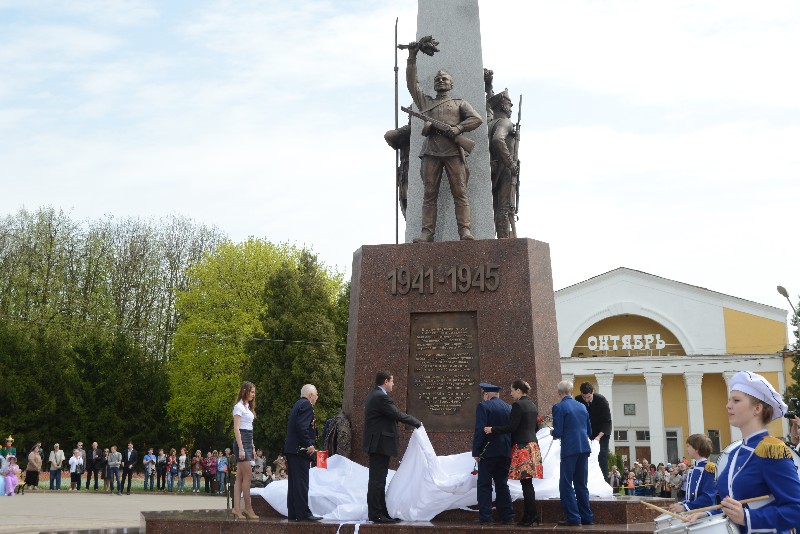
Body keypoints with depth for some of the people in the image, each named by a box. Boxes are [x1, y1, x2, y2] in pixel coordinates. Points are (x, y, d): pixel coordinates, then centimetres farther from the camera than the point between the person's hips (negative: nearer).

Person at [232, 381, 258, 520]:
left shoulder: (248, 407, 17)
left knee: (240, 477, 5)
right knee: (248, 476, -8)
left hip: (248, 441, 9)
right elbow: (236, 429, -14)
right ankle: (248, 508, -3)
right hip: (241, 442, -9)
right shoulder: (239, 406, -8)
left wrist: (252, 448, 15)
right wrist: (241, 449, -19)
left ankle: (236, 508, 4)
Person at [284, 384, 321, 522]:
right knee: (301, 483, -9)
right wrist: (309, 444, -19)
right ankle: (303, 513, -9)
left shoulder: (298, 404, 20)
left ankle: (293, 513, 14)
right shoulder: (306, 405, -10)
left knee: (294, 483, 11)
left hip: (291, 449, 10)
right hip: (300, 449, -10)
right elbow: (302, 426, -22)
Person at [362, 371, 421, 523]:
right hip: (380, 444, -11)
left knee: (378, 480, 13)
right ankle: (375, 514, -2)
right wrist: (417, 423, -4)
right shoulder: (381, 397, -17)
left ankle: (382, 512, 20)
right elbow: (398, 415, -17)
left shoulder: (374, 395, 16)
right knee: (377, 480, -6)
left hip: (377, 444, 11)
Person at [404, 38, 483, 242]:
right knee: (429, 193, -6)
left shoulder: (460, 103, 23)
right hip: (431, 151, 2)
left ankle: (465, 230, -16)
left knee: (460, 192, -10)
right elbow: (411, 82, 26)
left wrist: (459, 128, -7)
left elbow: (477, 119, 10)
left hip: (454, 150, -2)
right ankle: (427, 232, -11)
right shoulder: (425, 102, 29)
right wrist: (412, 57, 20)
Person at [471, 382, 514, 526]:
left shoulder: (483, 406, -8)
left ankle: (485, 518, -4)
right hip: (505, 452, 6)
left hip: (488, 451, -6)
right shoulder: (508, 407, 8)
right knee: (502, 484, 14)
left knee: (484, 485, 0)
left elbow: (480, 430, -15)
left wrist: (476, 452, -11)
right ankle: (508, 517, 14)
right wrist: (510, 450, 15)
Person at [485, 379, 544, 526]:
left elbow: (511, 427, -16)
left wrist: (493, 430, -10)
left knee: (526, 482, -5)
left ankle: (532, 514, -4)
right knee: (527, 483, 11)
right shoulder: (532, 405, 15)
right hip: (533, 445, 9)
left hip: (522, 447, -9)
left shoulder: (518, 405, -12)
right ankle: (530, 514, 12)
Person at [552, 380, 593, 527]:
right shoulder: (582, 406, 11)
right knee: (581, 484, 15)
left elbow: (558, 432, -11)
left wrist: (554, 434, 11)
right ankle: (586, 517, 16)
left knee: (566, 484, 1)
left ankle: (573, 518, -4)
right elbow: (589, 431, 15)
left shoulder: (558, 407, -7)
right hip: (584, 448, 6)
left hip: (570, 449, -6)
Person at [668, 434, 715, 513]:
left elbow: (708, 497, -17)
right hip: (690, 512, 7)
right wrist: (680, 504, 1)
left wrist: (685, 507, -19)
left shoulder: (709, 468, -9)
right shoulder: (692, 470, 17)